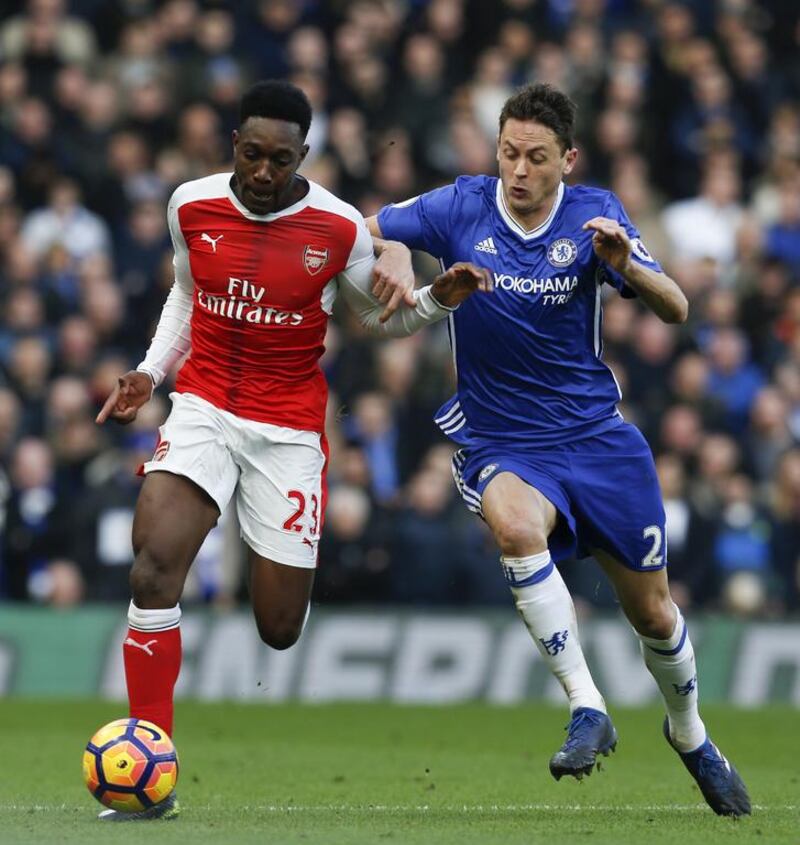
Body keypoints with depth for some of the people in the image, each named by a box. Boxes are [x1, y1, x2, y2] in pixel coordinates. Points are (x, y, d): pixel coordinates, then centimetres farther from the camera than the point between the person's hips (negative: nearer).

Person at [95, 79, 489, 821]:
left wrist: (437, 301, -10)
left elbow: (378, 316, 8)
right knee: (154, 560, -25)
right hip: (204, 407, 1)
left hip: (289, 427, -1)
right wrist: (150, 372, 7)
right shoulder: (191, 206, -2)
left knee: (280, 629, -1)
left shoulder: (339, 229, -8)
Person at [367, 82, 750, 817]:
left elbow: (675, 310, -11)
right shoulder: (461, 209, -8)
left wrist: (625, 265, -31)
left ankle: (688, 733, 40)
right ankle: (588, 710, -31)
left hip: (597, 436, 2)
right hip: (501, 444, -2)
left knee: (653, 613, 9)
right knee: (515, 525, -37)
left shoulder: (594, 214, -6)